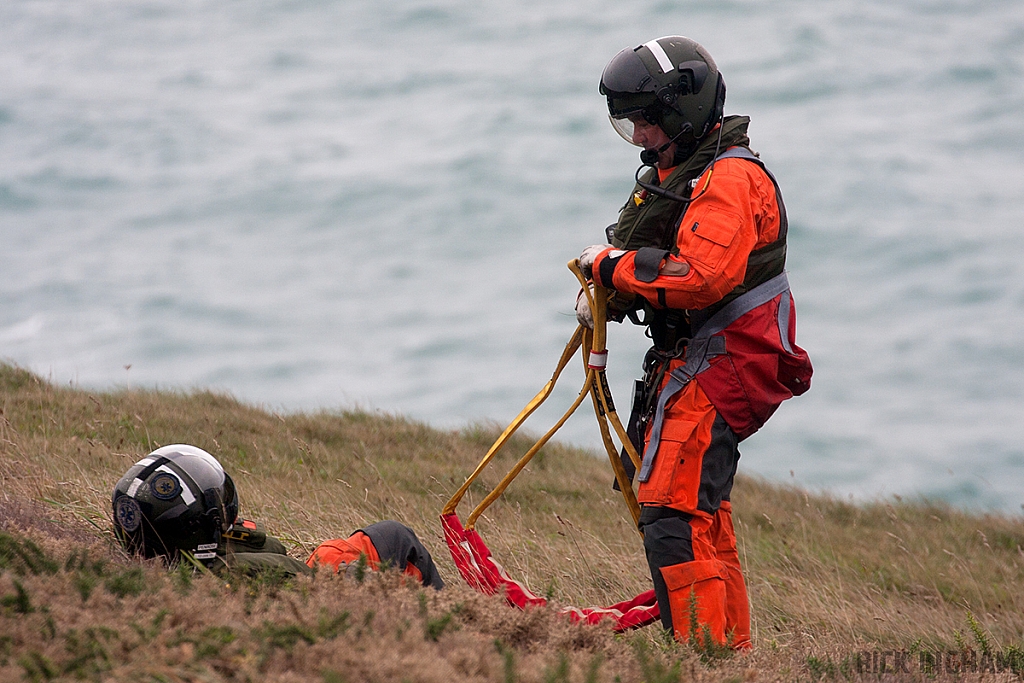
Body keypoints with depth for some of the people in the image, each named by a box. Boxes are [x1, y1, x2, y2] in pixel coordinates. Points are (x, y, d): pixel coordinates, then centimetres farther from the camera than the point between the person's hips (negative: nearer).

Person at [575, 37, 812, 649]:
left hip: (720, 367, -11)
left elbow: (701, 277, -30)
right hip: (690, 363, 11)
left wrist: (613, 265, -19)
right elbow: (658, 262, 22)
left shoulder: (730, 179, -17)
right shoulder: (670, 173, 15)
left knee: (671, 515, -17)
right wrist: (605, 292, 0)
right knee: (703, 517, 17)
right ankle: (733, 652, 25)